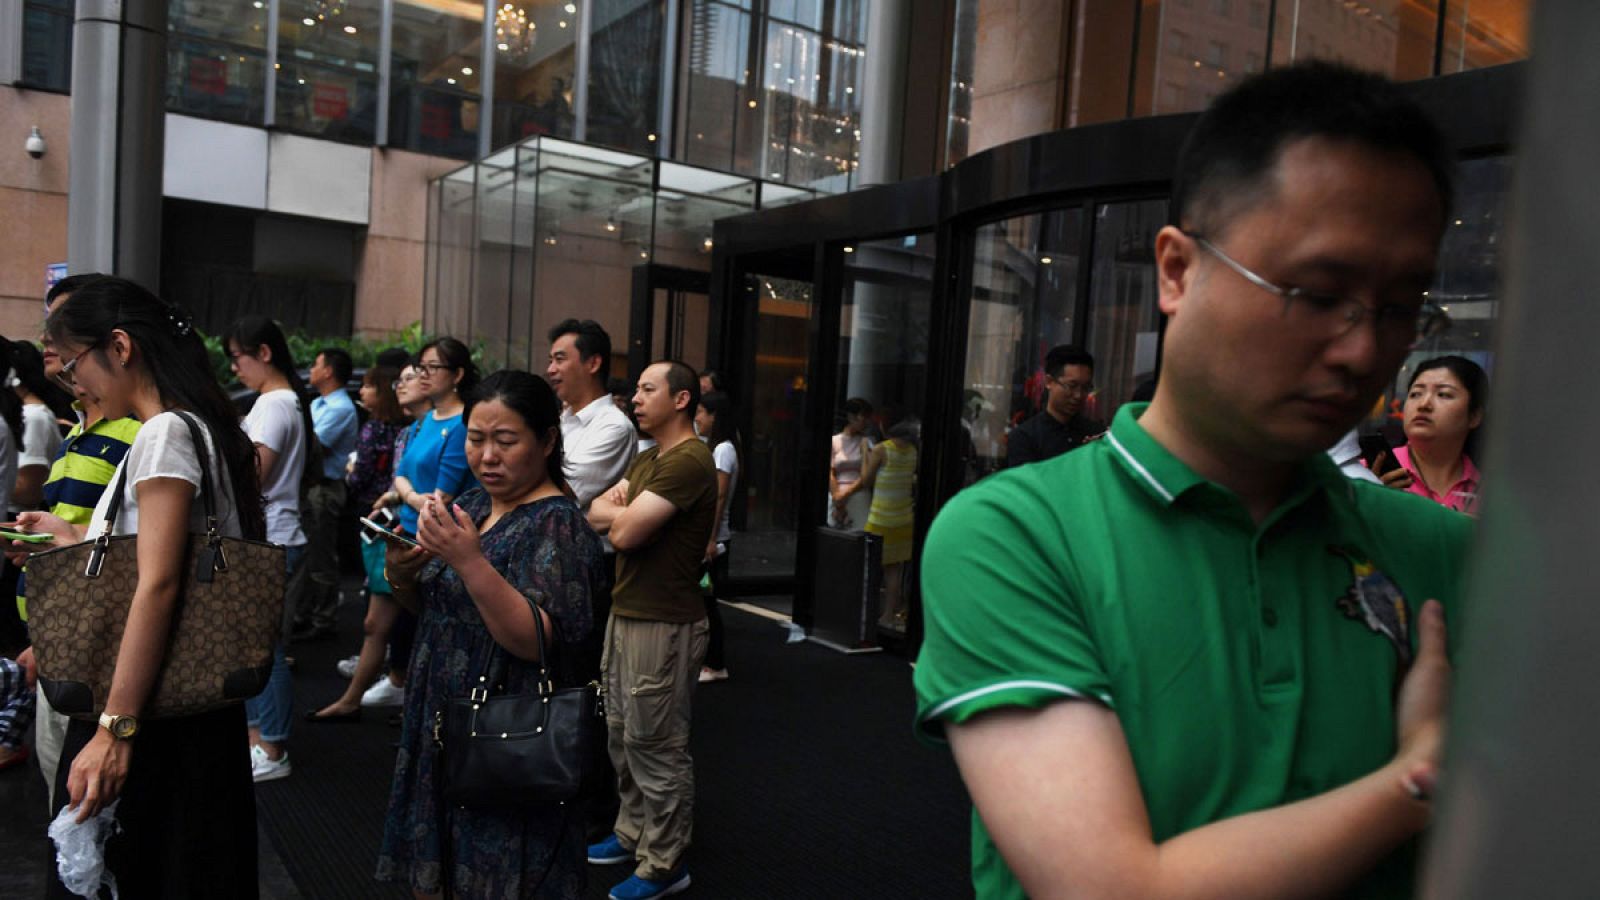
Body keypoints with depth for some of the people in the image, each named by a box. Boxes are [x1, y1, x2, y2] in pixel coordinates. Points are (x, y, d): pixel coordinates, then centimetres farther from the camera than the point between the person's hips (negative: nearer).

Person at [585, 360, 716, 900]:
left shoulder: (689, 462, -19)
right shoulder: (647, 460, 15)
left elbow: (624, 532, -23)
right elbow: (595, 514, 10)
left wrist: (619, 511, -2)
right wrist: (623, 508, -11)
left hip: (664, 624, -10)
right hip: (625, 613, 10)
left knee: (655, 746, 0)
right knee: (621, 734, 19)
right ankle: (633, 833, 34)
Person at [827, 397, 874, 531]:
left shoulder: (868, 443, 9)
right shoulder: (834, 441, 8)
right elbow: (830, 473, -1)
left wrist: (847, 493, -12)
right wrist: (837, 497, -14)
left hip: (860, 501, 0)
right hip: (837, 501, 0)